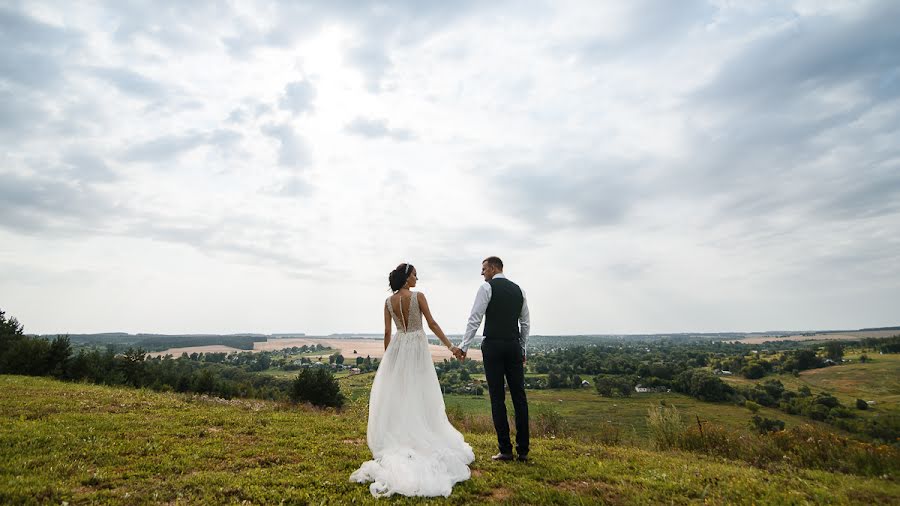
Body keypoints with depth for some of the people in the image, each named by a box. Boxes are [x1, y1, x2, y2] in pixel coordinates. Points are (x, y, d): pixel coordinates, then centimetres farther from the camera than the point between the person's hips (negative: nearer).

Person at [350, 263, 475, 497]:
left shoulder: (389, 301, 2)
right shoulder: (418, 296, -10)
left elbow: (387, 333, 4)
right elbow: (432, 324, -11)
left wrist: (387, 357, 13)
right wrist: (451, 346, -7)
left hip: (397, 348, 4)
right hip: (417, 348, -3)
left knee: (395, 394, 12)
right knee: (418, 394, 7)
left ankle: (396, 439, 16)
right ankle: (420, 438, 15)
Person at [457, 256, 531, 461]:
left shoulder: (487, 288, -4)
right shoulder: (518, 289, 13)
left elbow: (475, 319, -10)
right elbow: (526, 323, 14)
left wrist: (464, 346, -6)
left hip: (493, 346, -5)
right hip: (514, 346, 5)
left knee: (498, 398, 2)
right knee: (519, 397, 8)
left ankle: (505, 450, 7)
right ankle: (523, 450, 14)